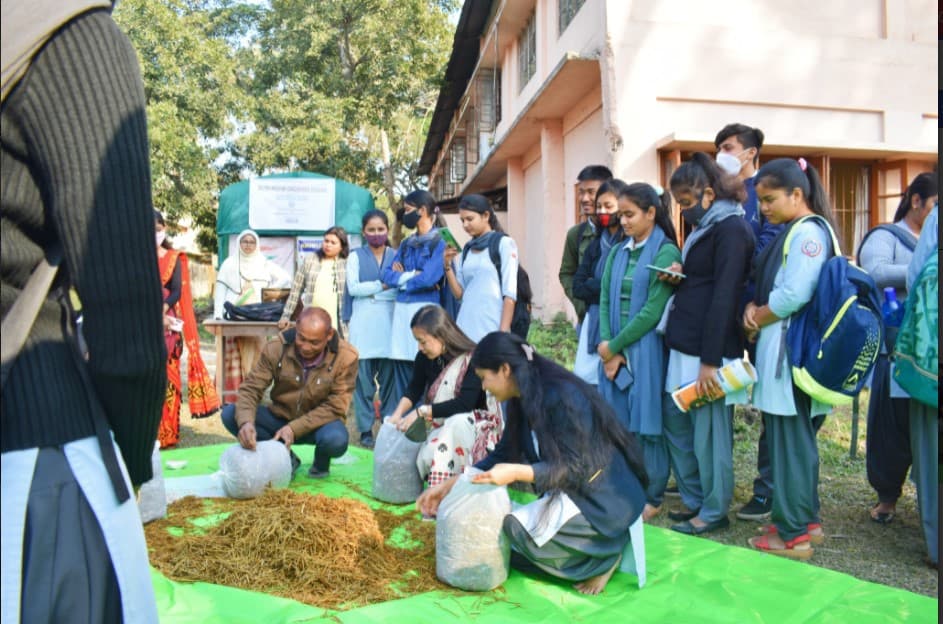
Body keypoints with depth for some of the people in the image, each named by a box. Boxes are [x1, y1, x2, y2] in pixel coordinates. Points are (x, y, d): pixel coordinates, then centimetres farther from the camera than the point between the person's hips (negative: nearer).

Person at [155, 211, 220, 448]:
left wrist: (160, 312, -19)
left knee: (166, 376, -1)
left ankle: (165, 434, 6)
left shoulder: (174, 258, 7)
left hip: (167, 325, 0)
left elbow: (177, 291, -1)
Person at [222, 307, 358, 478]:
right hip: (280, 417, 3)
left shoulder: (346, 357, -21)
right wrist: (246, 422, -36)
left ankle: (321, 462, 4)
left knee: (336, 440, -37)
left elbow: (335, 407, -18)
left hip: (319, 423, -3)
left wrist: (295, 428, -29)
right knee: (230, 414, -18)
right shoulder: (275, 349, -16)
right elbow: (251, 388, -15)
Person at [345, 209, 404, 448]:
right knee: (363, 377, -2)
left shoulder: (396, 256, 11)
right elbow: (353, 288, -3)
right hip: (363, 324, -1)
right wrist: (384, 285, -6)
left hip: (389, 322, 1)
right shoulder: (356, 256, 10)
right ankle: (365, 429, 7)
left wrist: (369, 291, -9)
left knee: (390, 377, 0)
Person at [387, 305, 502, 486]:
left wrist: (421, 411, -26)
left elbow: (465, 403, -27)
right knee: (426, 459, -25)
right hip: (443, 425, 5)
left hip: (477, 422, -4)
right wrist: (397, 415, -13)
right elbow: (414, 390, 6)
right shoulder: (425, 358, -5)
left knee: (456, 423, -38)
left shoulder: (472, 358, -22)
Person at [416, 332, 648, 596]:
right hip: (569, 493, 9)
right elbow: (502, 456, 9)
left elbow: (576, 468, -25)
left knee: (521, 530, -24)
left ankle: (603, 556, -4)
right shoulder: (523, 400, 2)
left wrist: (517, 472, -36)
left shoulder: (562, 397, -25)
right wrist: (451, 484, 5)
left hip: (606, 498, -9)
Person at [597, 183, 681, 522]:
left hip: (646, 352, -5)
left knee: (646, 423, 3)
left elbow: (653, 310, -14)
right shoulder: (617, 253, 12)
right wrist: (608, 347, -7)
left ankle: (652, 498, 18)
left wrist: (614, 346, -11)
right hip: (614, 352, 6)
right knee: (619, 424, 11)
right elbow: (605, 301, 6)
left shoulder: (665, 253, -7)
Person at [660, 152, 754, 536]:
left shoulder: (730, 229, -12)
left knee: (709, 433, 2)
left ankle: (714, 511, 17)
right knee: (676, 422, 15)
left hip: (710, 350, -10)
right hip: (684, 346, 10)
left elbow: (724, 296, -18)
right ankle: (694, 499, 30)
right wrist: (679, 277, 1)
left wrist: (709, 360, -21)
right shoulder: (704, 228, 17)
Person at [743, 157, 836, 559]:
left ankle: (792, 534, 8)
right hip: (781, 350, 10)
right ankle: (806, 520, 28)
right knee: (798, 439, 16)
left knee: (789, 442, -2)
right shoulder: (792, 232, 16)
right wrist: (754, 308, -1)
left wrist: (756, 320, -7)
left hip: (791, 351, -10)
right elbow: (771, 286, 19)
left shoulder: (808, 231, -13)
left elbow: (793, 297, -22)